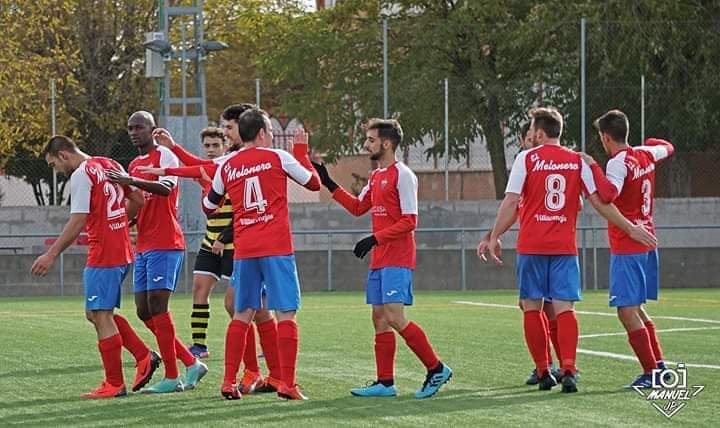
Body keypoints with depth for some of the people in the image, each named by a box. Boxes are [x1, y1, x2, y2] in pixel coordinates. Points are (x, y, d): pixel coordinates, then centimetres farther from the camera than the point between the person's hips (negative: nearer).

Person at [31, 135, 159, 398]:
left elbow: (78, 221, -17)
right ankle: (144, 357, 11)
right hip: (123, 253, 9)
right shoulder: (110, 165, 14)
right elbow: (137, 201, 17)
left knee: (101, 316, -4)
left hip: (102, 256, -9)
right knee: (96, 313, 16)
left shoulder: (81, 175, -12)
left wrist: (51, 255, -14)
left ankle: (114, 384, -1)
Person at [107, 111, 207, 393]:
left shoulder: (165, 156, -6)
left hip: (164, 245, -9)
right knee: (144, 312, 6)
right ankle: (191, 364, 13)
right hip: (143, 246, 9)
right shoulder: (134, 165, 20)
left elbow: (166, 188, -26)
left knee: (157, 306, -11)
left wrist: (130, 181, -38)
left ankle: (171, 377, -5)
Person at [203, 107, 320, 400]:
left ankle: (229, 382, 9)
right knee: (285, 313, -2)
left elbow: (208, 206, 19)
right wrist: (301, 151, 21)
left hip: (243, 251, 4)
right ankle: (287, 384, -8)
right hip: (276, 248, -4)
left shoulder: (227, 167, 8)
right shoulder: (278, 157, -2)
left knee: (242, 315, 12)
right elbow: (314, 183, 10)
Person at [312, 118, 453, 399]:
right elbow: (358, 208, 24)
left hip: (397, 260, -9)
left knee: (395, 318, -15)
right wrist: (329, 184, 18)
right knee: (379, 319, 7)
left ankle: (436, 369, -4)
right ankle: (385, 383, 10)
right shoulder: (376, 176, 16)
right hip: (379, 260, 9)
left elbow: (409, 221, -15)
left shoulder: (402, 175, -11)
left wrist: (375, 239, -18)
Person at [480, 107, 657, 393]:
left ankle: (543, 372, 7)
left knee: (531, 308, 8)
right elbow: (600, 201, 6)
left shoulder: (526, 159, -1)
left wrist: (494, 237, 0)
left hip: (531, 246, -2)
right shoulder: (578, 161, 6)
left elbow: (511, 202, -6)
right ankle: (568, 369, -17)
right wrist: (631, 229, 13)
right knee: (564, 308, 0)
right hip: (565, 247, 2)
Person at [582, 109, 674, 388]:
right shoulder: (646, 155, 8)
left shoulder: (619, 163, -17)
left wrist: (593, 166, -25)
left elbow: (608, 195, -34)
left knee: (627, 312, -7)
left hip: (626, 249, -9)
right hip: (647, 244, 9)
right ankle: (659, 364, 18)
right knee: (635, 309, 19)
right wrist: (651, 141, 46)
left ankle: (651, 373, -10)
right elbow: (667, 148, 30)